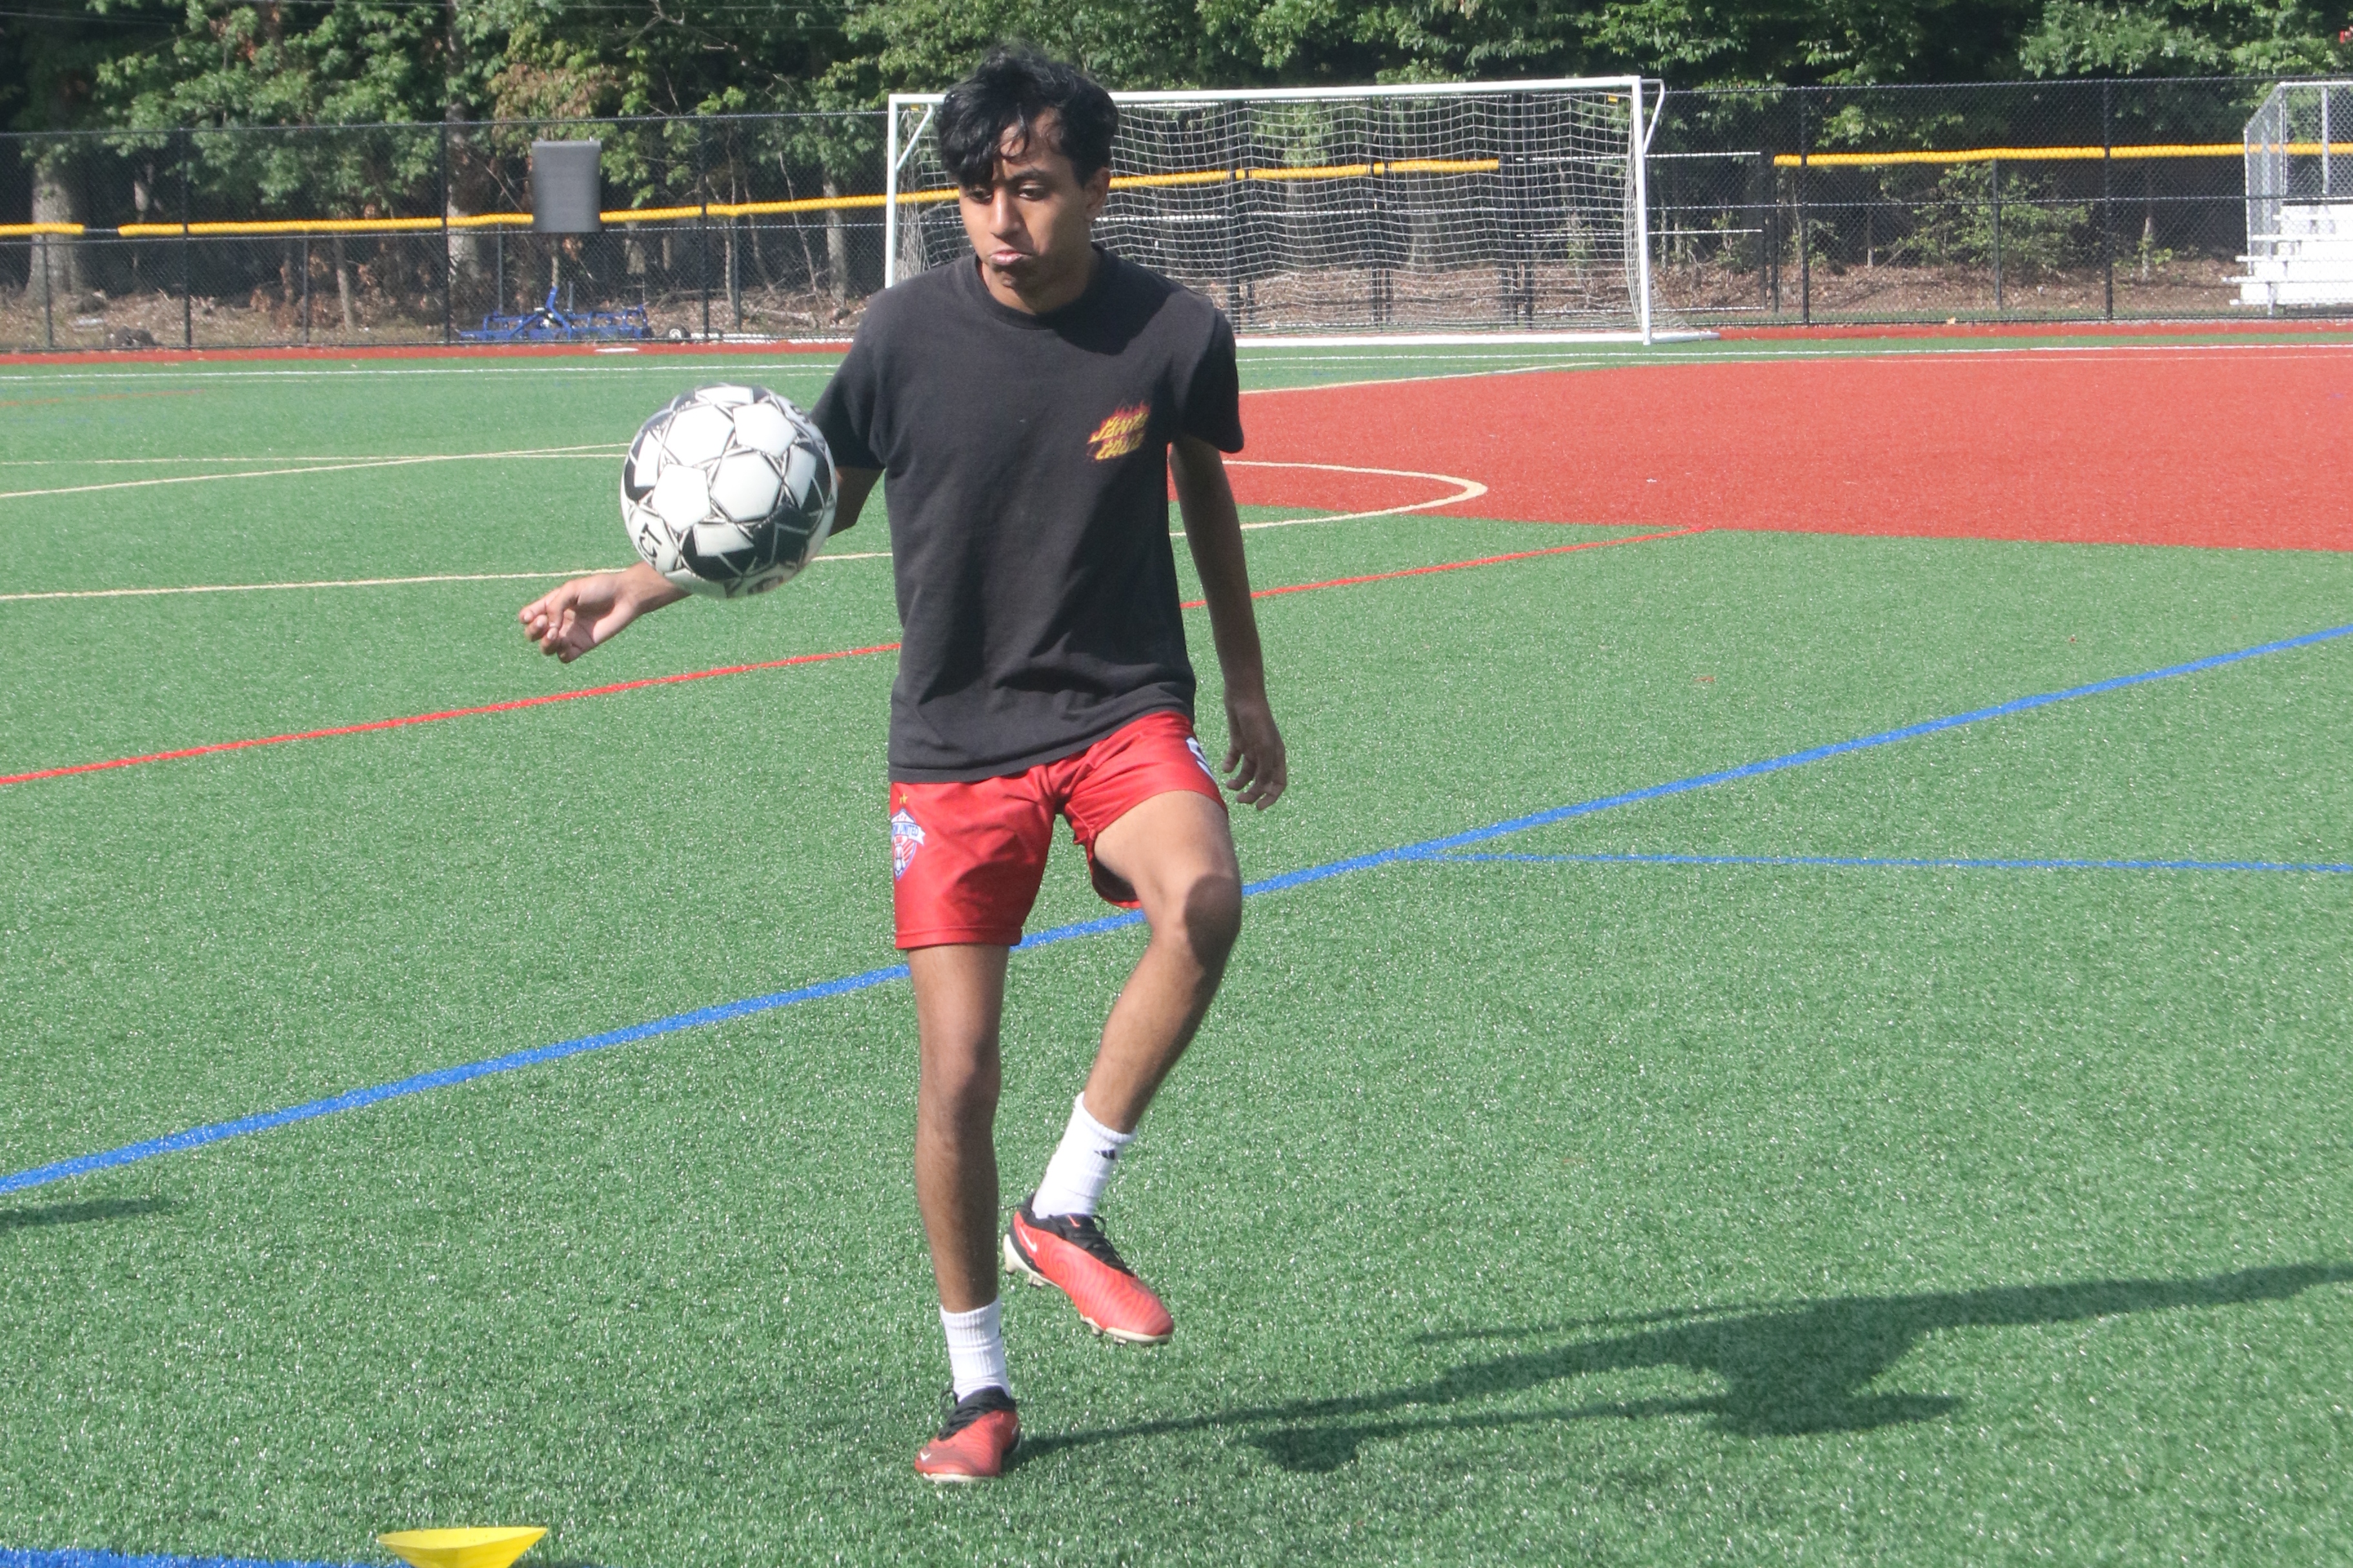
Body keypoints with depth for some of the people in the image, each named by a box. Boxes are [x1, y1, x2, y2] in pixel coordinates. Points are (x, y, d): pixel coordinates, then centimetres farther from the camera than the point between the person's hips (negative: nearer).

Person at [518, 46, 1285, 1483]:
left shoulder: (1176, 335, -9)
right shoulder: (911, 330, -10)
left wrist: (1249, 690, 21)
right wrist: (643, 590, -4)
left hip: (1123, 714, 0)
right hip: (954, 743, 0)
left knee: (1204, 898, -33)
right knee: (957, 1080, -3)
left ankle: (1067, 1211, -14)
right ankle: (979, 1390, 16)